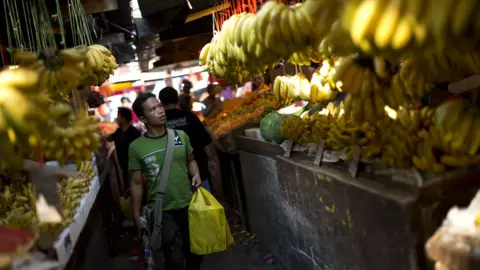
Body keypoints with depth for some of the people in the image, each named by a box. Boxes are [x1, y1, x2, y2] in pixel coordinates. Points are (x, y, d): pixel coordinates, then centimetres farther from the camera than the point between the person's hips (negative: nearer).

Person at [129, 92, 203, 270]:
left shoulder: (180, 136, -5)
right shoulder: (136, 147, -11)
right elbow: (136, 184, -5)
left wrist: (196, 174, -9)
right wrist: (137, 216, -3)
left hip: (188, 205, 3)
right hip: (160, 211, -2)